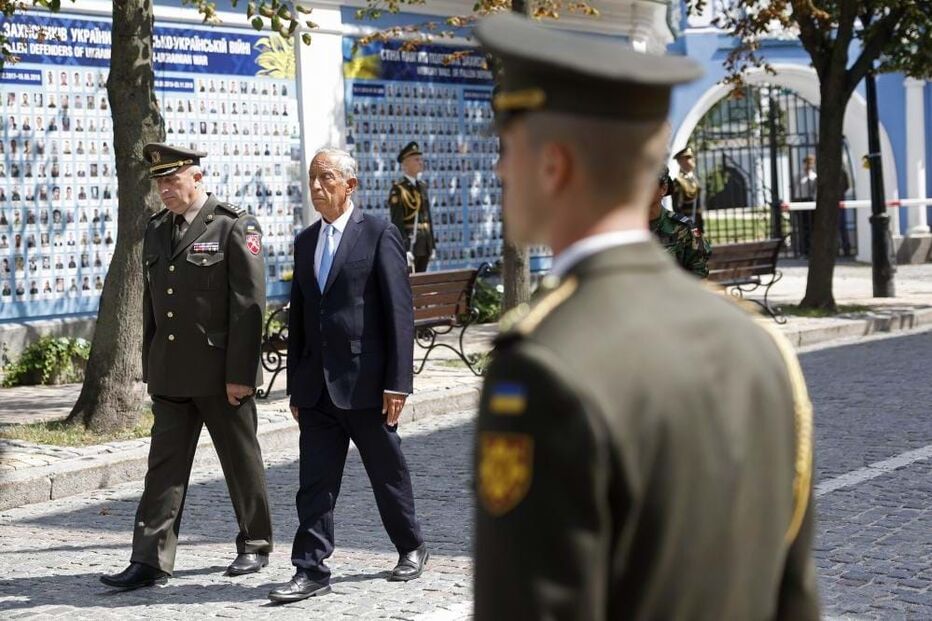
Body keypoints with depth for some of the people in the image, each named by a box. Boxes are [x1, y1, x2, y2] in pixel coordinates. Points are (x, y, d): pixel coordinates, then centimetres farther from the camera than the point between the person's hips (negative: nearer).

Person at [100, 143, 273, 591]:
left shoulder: (235, 227, -9)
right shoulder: (156, 230, 11)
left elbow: (249, 305, -13)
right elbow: (151, 303, 15)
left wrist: (240, 373, -16)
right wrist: (150, 368, 12)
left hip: (222, 373, -5)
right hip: (171, 373, 6)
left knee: (241, 461, 8)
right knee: (164, 464, 2)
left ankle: (255, 546, 23)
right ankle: (150, 560, 1)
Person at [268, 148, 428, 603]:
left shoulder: (379, 235, -6)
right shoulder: (305, 242, 13)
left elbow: (400, 311, -10)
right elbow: (298, 315, 15)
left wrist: (398, 381, -14)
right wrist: (296, 386, 12)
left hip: (364, 382, -5)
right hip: (317, 385, 5)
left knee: (388, 472, 10)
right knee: (315, 480, 2)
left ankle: (411, 548, 29)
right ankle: (311, 570, 5)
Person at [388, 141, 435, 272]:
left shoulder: (422, 186, 14)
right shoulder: (398, 189, -9)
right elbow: (397, 222, -14)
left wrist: (432, 245, 14)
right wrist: (405, 250, -19)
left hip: (424, 246, 7)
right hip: (408, 243, -7)